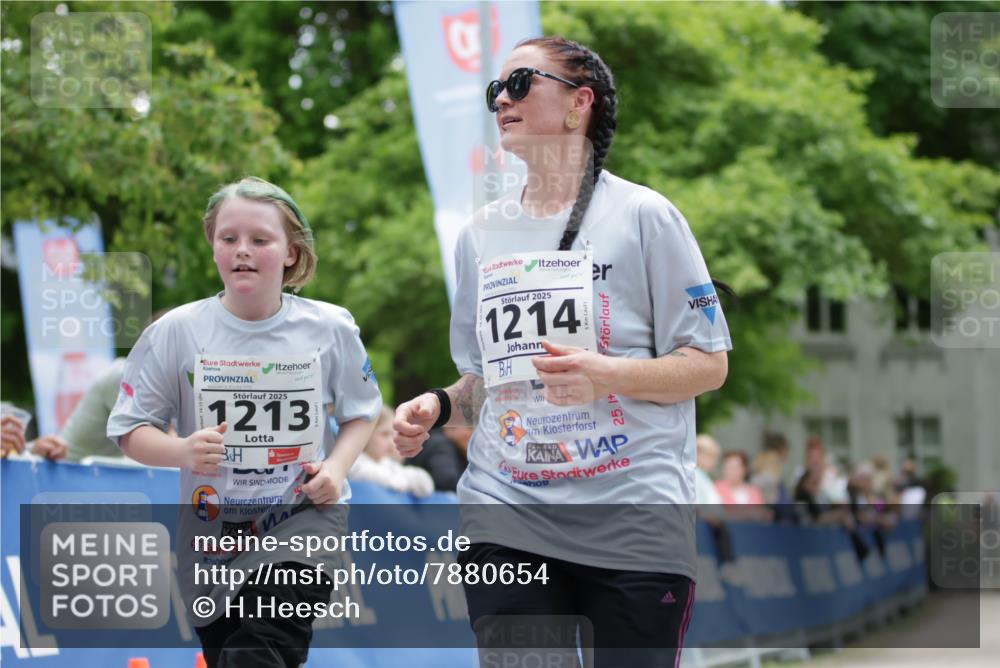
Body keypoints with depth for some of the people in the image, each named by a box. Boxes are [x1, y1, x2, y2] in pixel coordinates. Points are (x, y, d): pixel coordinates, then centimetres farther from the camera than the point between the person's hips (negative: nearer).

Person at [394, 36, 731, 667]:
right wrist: (438, 406, 1)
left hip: (633, 521, -4)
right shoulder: (481, 234, 14)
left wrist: (606, 375, -19)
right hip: (506, 519, 4)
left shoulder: (643, 215, -1)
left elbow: (709, 365, -2)